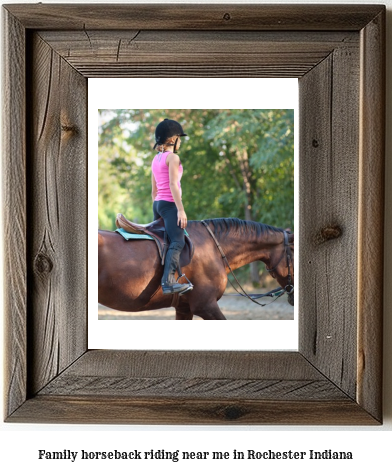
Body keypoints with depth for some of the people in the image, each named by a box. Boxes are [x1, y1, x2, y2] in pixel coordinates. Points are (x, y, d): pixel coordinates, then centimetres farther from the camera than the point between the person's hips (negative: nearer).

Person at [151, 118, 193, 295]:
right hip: (169, 203, -10)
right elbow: (173, 184, -16)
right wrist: (181, 210, -18)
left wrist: (156, 211, 24)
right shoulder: (173, 157, -7)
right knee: (177, 242, -18)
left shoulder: (156, 159, 18)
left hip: (157, 203, 10)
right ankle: (168, 282, -31)